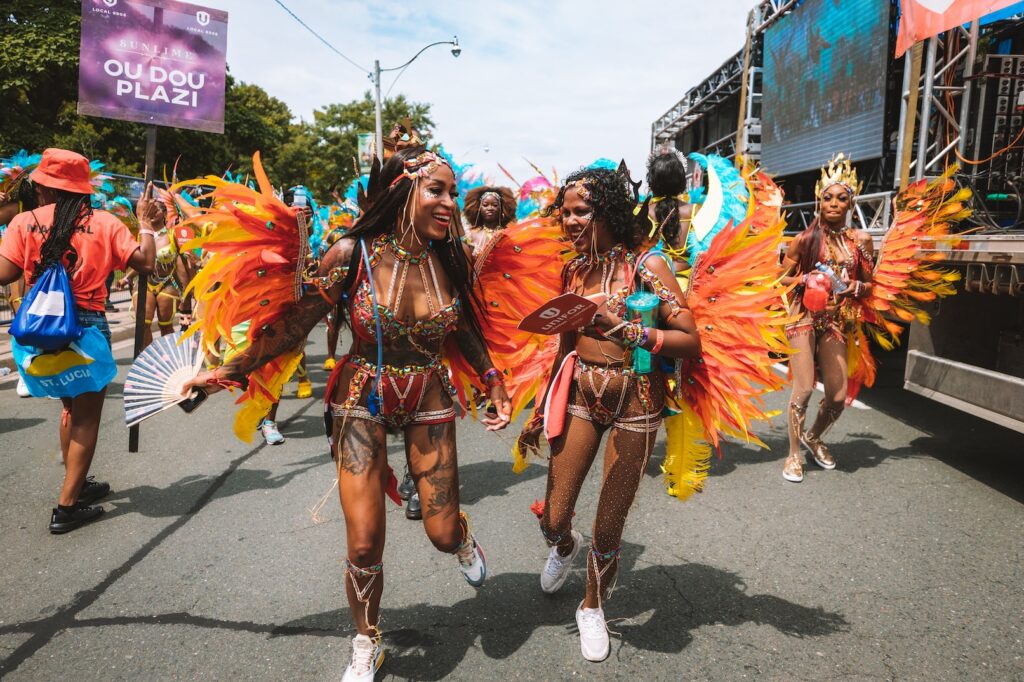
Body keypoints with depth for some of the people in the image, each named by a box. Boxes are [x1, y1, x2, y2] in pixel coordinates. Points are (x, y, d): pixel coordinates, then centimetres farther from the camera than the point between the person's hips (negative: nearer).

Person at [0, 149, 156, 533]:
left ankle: (77, 484, 34)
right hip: (87, 324, -3)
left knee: (70, 407, 23)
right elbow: (144, 262, -8)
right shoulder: (103, 223, -3)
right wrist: (147, 226, 7)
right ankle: (67, 507, 5)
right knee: (87, 415, 6)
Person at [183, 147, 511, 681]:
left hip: (430, 403, 2)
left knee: (442, 533, 6)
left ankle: (462, 538, 47)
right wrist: (232, 369, -13)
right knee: (364, 543, 0)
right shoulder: (353, 254, -17)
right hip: (362, 401, -2)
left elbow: (464, 330, 7)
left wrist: (493, 380, -1)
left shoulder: (450, 260, -8)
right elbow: (295, 324, -10)